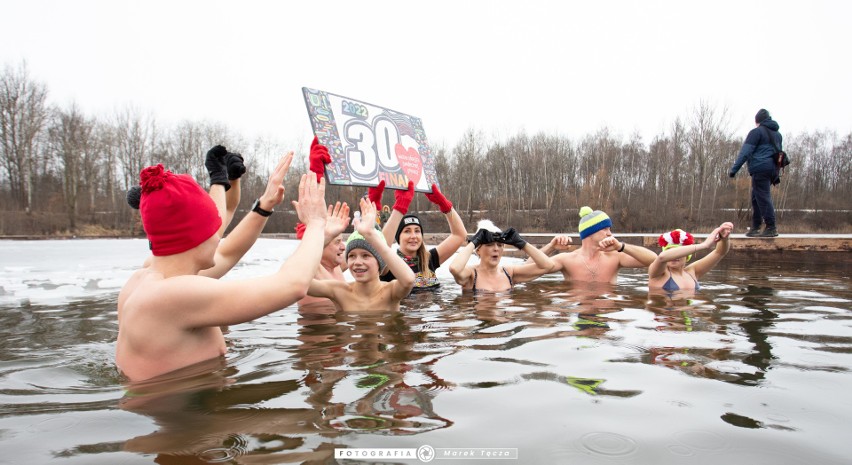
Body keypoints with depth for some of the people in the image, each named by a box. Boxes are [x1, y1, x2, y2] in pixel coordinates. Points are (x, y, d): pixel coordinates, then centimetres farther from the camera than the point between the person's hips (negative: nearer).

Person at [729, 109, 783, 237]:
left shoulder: (756, 132, -5)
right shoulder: (777, 133, 22)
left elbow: (745, 152, -12)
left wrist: (734, 169, -12)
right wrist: (776, 176, 29)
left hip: (760, 168, -8)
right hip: (773, 169, 8)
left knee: (763, 197, -8)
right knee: (756, 197, 12)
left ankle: (771, 228, -11)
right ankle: (755, 227, 12)